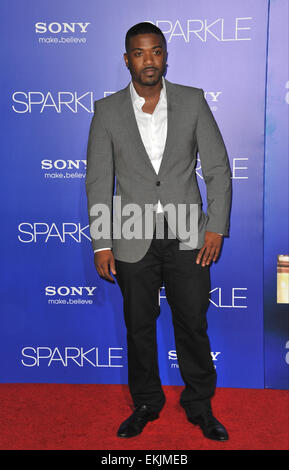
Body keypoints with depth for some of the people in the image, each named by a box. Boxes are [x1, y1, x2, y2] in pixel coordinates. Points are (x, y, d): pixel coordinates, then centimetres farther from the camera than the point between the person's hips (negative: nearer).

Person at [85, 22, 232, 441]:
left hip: (188, 237, 0)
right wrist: (101, 244, -3)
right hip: (134, 241, 1)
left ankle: (200, 406, 29)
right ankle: (146, 404, 32)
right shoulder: (107, 110, 1)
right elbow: (99, 182, 1)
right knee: (139, 326, 12)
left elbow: (218, 168, 2)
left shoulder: (193, 101, 1)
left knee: (193, 325, 8)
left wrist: (216, 227, -6)